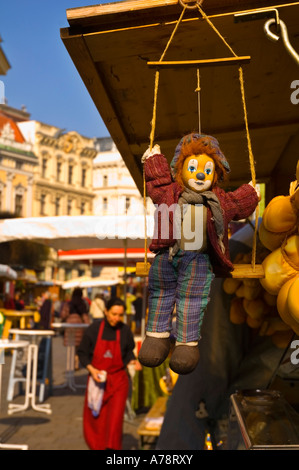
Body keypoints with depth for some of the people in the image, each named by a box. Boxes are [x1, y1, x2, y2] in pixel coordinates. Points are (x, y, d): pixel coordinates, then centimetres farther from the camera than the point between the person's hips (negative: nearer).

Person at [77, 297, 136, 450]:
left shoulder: (125, 331, -5)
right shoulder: (93, 329, -9)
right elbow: (82, 353, -1)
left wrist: (131, 362, -11)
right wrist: (91, 369, -15)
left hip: (118, 381, 0)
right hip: (97, 379, 0)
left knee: (115, 417, -9)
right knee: (94, 418, 12)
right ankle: (97, 446, 37)